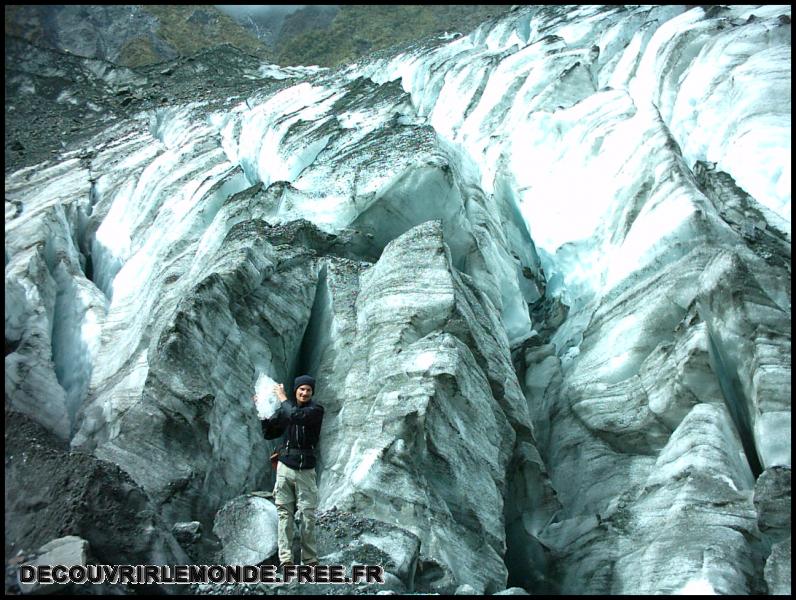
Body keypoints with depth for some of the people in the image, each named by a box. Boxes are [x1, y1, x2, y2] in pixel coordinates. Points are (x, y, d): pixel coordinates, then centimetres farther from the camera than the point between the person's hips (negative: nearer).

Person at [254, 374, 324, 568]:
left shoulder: (316, 410, -4)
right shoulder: (285, 410, 10)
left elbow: (296, 416, -24)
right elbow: (269, 434, 15)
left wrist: (282, 398, -10)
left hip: (305, 470, -3)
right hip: (285, 467, 3)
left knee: (308, 515, -2)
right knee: (284, 513, -1)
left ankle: (310, 559, 6)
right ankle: (286, 559, 0)